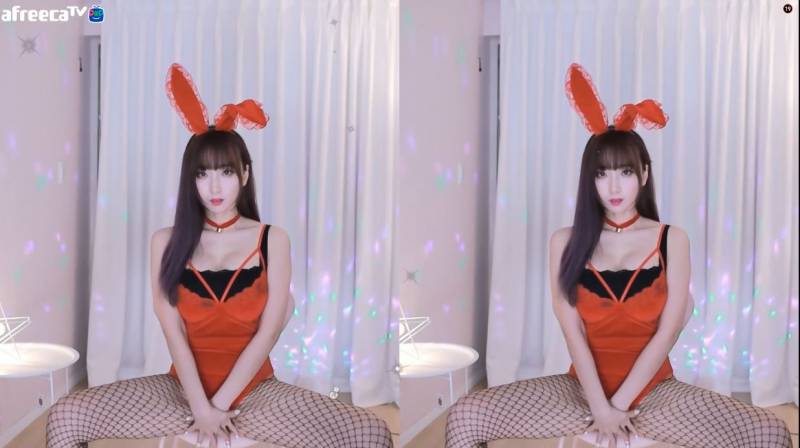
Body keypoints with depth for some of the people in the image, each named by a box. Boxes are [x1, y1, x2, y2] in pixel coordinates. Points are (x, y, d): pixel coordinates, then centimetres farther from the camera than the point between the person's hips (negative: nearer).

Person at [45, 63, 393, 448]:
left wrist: (220, 404, -12)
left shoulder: (272, 240, -2)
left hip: (255, 391, -1)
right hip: (184, 388, 1)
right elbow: (174, 334, -7)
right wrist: (201, 409, -15)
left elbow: (267, 334, -7)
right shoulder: (167, 242, 0)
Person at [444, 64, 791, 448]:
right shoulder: (566, 242, -1)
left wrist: (619, 404, -12)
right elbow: (573, 334, -8)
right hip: (583, 387, 0)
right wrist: (600, 408, -16)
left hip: (654, 390, 0)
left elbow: (666, 334, -7)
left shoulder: (672, 240, -1)